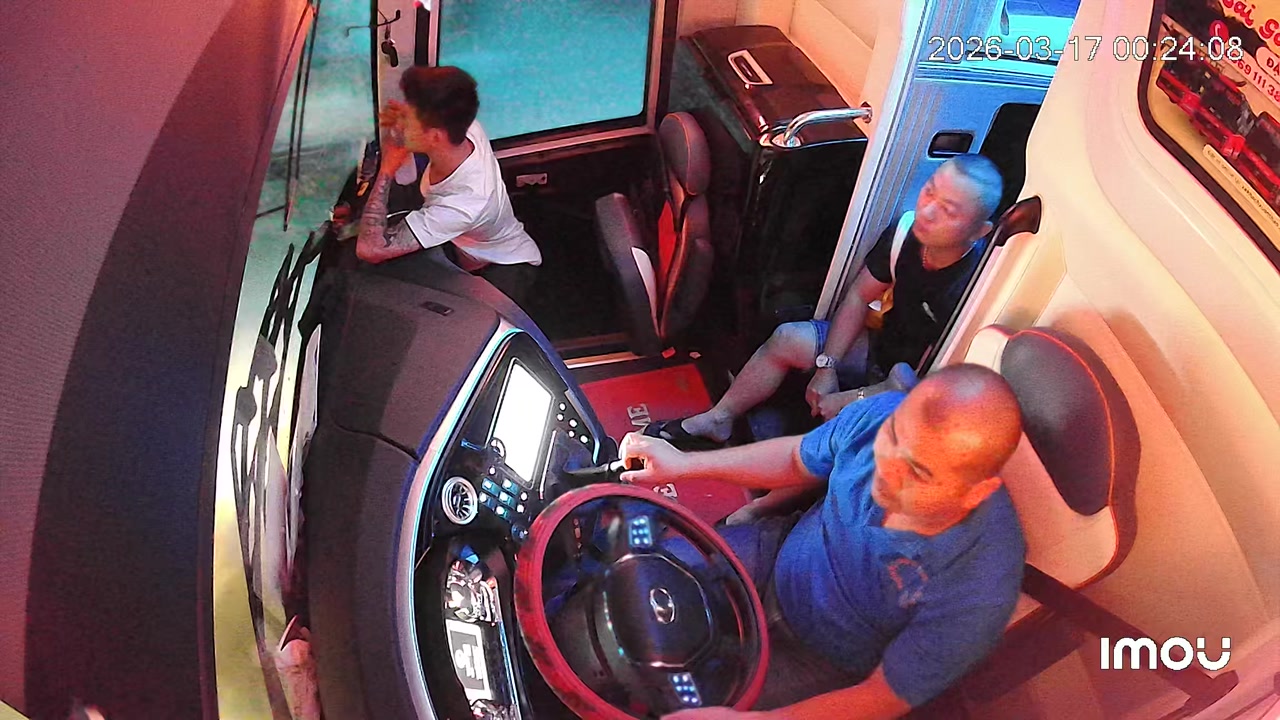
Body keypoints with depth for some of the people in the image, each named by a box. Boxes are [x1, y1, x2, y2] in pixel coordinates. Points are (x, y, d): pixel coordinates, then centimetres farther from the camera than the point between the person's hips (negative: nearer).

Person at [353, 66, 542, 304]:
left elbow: (369, 248, -42)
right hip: (461, 247, 7)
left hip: (505, 268, -7)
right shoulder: (465, 128, -25)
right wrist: (405, 117, -18)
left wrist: (386, 170, -32)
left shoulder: (462, 203, -43)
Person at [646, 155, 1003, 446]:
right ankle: (716, 421, 10)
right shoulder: (907, 231, -18)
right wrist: (826, 367, -10)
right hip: (884, 345, 6)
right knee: (788, 339, -8)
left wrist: (847, 400, -23)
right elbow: (859, 295, -4)